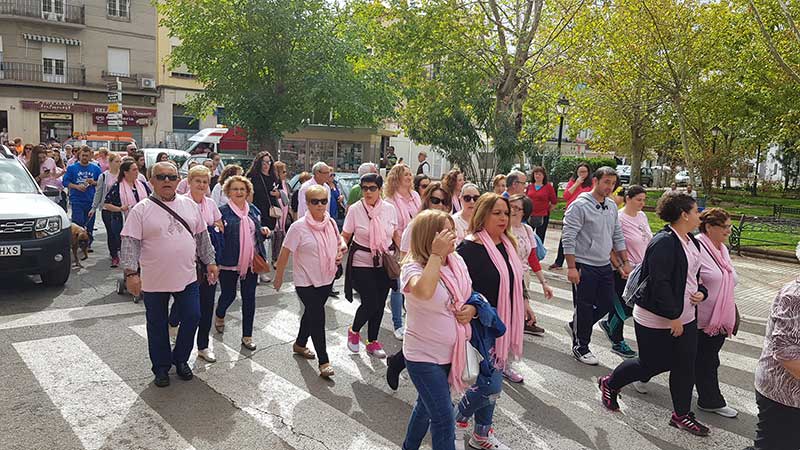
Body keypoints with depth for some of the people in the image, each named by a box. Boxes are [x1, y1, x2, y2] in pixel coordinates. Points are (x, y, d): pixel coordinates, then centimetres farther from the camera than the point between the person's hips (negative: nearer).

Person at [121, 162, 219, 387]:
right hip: (154, 281, -3)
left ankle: (180, 359, 28)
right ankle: (161, 367, 28)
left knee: (192, 318, 5)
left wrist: (210, 262, 9)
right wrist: (131, 273, -18)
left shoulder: (189, 205, 5)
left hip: (187, 277, 3)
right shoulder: (141, 210, -6)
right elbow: (130, 243, -10)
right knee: (157, 326, 11)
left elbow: (202, 237, 12)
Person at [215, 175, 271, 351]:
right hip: (229, 262, -4)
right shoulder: (223, 211, -7)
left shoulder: (253, 210, 9)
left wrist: (263, 231, 2)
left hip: (251, 261, 4)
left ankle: (247, 335, 18)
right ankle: (219, 315, 45)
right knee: (229, 295, 9)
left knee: (249, 297, 6)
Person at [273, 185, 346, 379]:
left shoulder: (331, 222, -1)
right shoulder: (299, 227, -17)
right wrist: (279, 276, -5)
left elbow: (339, 243, 17)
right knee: (318, 317, -8)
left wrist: (340, 253, -4)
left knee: (311, 312, 21)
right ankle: (323, 361, 2)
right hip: (306, 282, -6)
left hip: (327, 279, 6)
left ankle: (300, 344, 43)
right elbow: (285, 253, -11)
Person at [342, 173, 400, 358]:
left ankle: (372, 341, 28)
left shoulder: (389, 208, 0)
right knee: (370, 303, -7)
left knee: (380, 303, 9)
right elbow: (345, 236, -3)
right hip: (362, 263, -3)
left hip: (385, 263, 3)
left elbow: (396, 234, 11)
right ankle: (354, 331, 24)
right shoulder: (355, 209, -8)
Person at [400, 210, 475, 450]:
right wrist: (436, 254, -36)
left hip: (451, 353, 7)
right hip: (425, 357, -7)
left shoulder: (457, 262, -2)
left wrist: (472, 309, -9)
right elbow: (423, 292, -46)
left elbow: (470, 297, 14)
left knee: (427, 406, 26)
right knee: (444, 420, -3)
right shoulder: (413, 268, -21)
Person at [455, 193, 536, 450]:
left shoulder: (507, 245, 7)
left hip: (502, 325, 8)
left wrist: (524, 304, 25)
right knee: (490, 386, -6)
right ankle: (458, 420, 22)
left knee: (489, 383, 17)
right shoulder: (470, 248, -18)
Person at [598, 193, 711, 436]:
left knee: (685, 366, 11)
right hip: (657, 320, -9)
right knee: (652, 364, 5)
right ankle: (609, 384, 29)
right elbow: (659, 284, -25)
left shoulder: (692, 243, 8)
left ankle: (681, 414, 27)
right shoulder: (663, 243, -22)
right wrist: (673, 316, -22)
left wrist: (701, 292, 1)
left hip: (685, 317, 9)